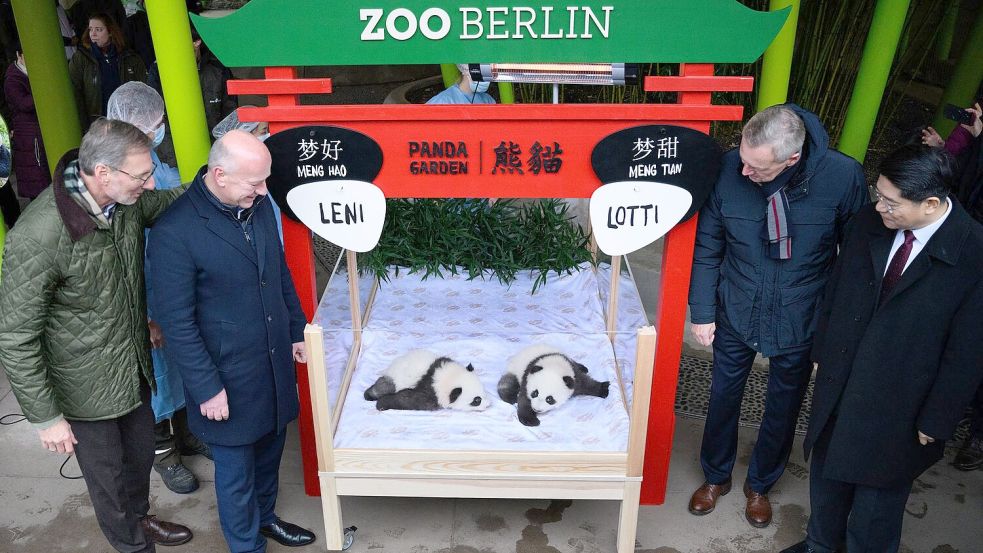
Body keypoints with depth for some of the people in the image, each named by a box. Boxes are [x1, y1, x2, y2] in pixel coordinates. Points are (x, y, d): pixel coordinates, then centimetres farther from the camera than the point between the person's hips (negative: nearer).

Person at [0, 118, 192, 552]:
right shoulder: (37, 239, -32)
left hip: (134, 364, 7)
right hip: (85, 386, -6)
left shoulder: (126, 198, -13)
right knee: (108, 473, 16)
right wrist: (46, 418, -16)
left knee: (140, 451, 26)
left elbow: (165, 204, 12)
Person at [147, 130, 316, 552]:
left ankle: (264, 515, 50)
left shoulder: (257, 204, -2)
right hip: (228, 377, -6)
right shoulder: (174, 232, -23)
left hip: (275, 362, 7)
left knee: (270, 447, 24)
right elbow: (176, 323, -18)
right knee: (236, 471, 12)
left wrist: (296, 330, 14)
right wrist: (207, 388, -15)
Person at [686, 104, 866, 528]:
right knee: (723, 397, 18)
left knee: (783, 408, 19)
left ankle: (760, 484, 47)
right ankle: (715, 477, 45)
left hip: (800, 323, 0)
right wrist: (702, 310, -4)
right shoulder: (728, 168, -21)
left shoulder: (843, 176, -23)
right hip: (735, 316, 1)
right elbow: (707, 246, -7)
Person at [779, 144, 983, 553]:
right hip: (837, 384, 5)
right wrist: (822, 351, 10)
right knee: (827, 473, 25)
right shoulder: (868, 222, -10)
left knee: (878, 494, 17)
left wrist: (935, 421, -9)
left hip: (898, 411, -5)